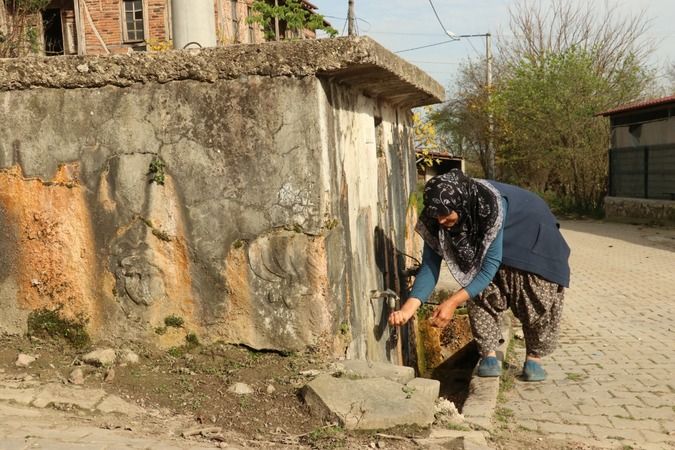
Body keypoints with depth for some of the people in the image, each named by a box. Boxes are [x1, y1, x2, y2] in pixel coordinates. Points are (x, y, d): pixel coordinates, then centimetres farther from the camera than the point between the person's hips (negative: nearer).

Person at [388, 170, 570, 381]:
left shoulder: (490, 206, -43)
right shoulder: (434, 218, -27)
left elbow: (490, 265, -39)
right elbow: (430, 265, -24)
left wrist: (453, 302, -43)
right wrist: (408, 307, -37)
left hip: (530, 233, -4)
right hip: (480, 241, 4)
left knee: (536, 298, -7)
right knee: (480, 292, -16)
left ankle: (534, 356, 13)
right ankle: (489, 355, -4)